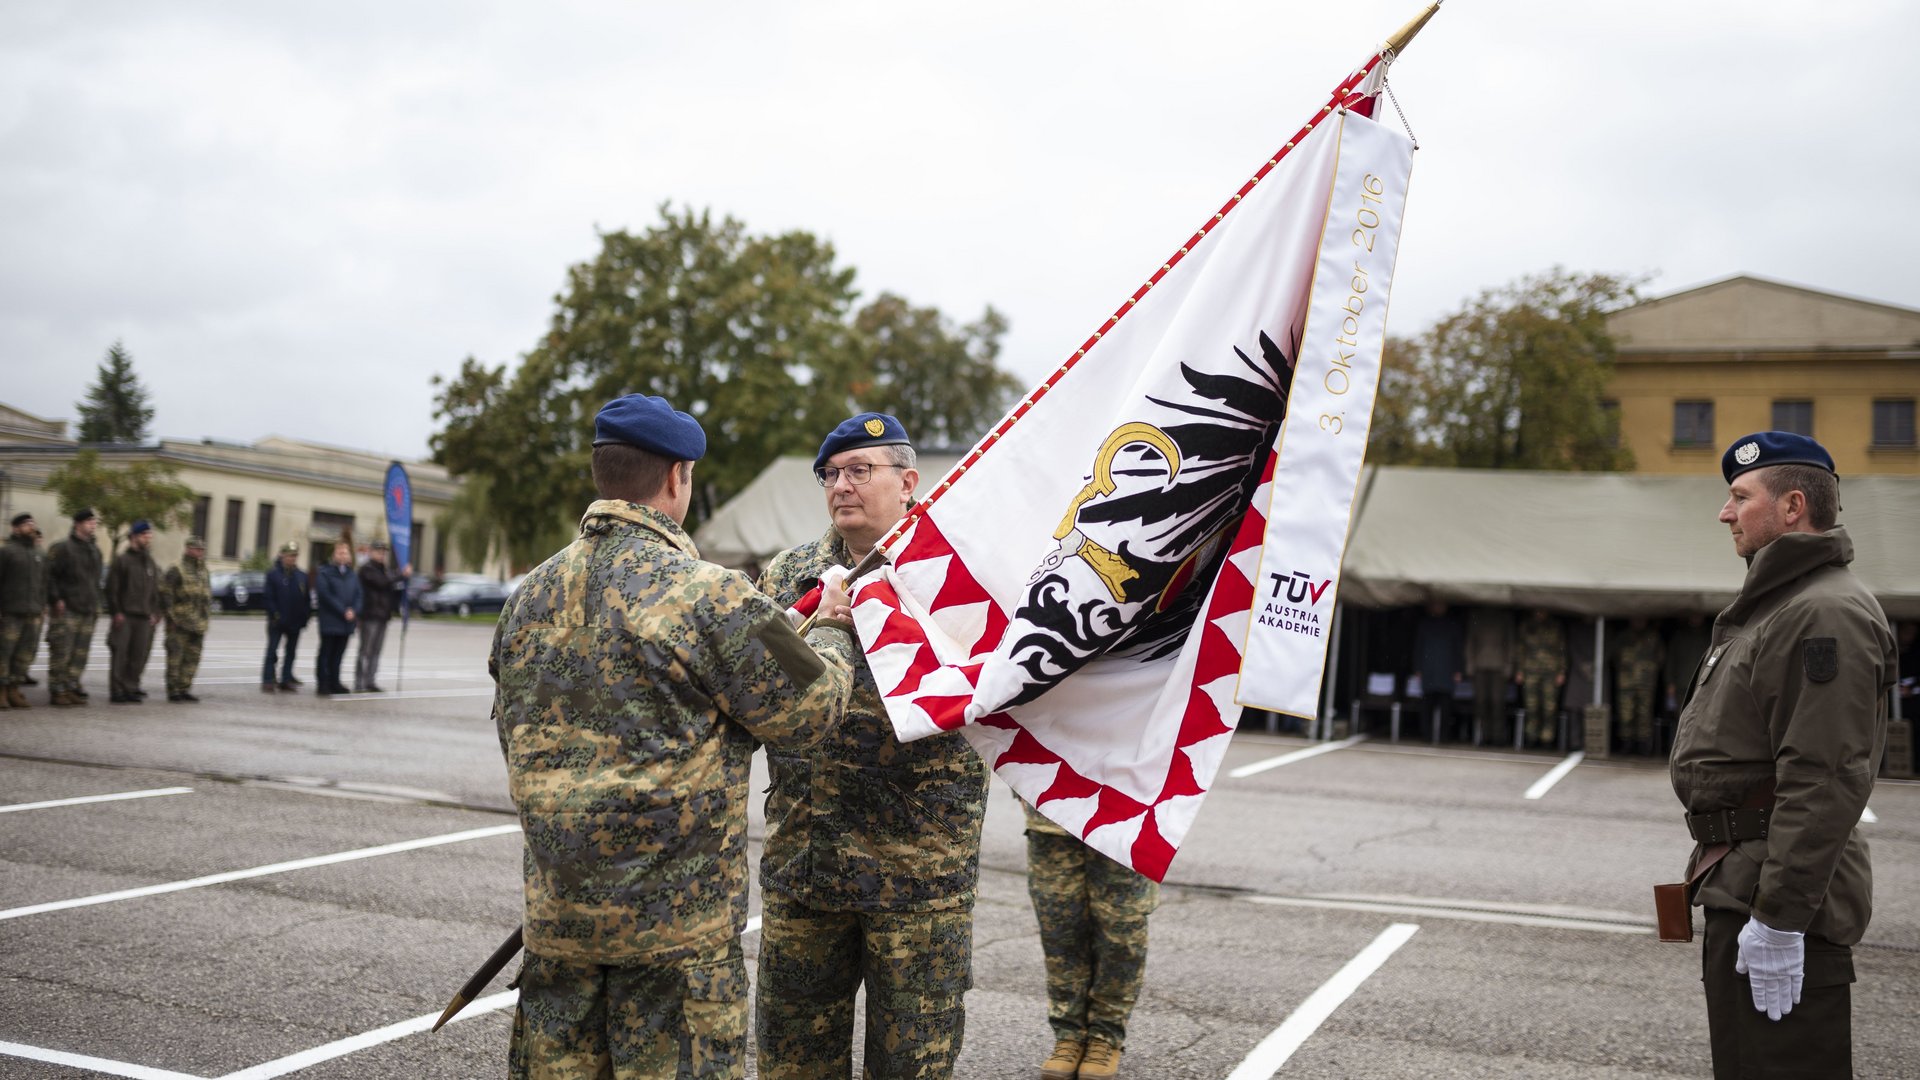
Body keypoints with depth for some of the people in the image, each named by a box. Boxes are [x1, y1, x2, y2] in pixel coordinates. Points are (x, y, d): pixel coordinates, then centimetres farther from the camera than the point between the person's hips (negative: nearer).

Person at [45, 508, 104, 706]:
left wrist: (96, 604, 18)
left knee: (80, 653, 6)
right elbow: (49, 575, -9)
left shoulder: (95, 550, 17)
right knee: (61, 652, -7)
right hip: (66, 610, -7)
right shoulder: (63, 548, -6)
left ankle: (72, 687, 14)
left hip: (87, 611, 7)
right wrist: (56, 599, -14)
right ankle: (57, 690, -1)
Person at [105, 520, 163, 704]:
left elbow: (155, 591, 20)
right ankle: (117, 691, -3)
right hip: (125, 616, -6)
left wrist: (155, 613, 12)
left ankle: (131, 688, 12)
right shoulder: (121, 560, -2)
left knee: (139, 655, 4)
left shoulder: (151, 563, 16)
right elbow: (112, 588, -5)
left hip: (144, 617, 6)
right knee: (120, 654, -6)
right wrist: (116, 612, -11)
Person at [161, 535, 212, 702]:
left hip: (197, 626, 7)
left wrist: (206, 616, 16)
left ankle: (184, 689, 14)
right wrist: (172, 617, -13)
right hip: (180, 625, -7)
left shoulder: (203, 573, 17)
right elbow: (165, 594, -11)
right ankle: (173, 690, 0)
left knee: (192, 659, 8)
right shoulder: (176, 571, -6)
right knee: (175, 657, -4)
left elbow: (208, 596, 24)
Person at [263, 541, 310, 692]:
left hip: (295, 622, 4)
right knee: (272, 650, -2)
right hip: (277, 622, -4)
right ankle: (268, 680, 1)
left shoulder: (302, 576, 7)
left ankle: (286, 680, 17)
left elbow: (307, 599, 9)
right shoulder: (273, 574, -4)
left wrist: (305, 616, 0)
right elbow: (269, 598, -8)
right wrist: (274, 614, -15)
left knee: (291, 652, 10)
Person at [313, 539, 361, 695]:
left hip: (347, 623, 5)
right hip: (329, 622, -5)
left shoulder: (353, 575, 13)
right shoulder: (324, 573, -4)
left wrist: (354, 611, -8)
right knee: (325, 653, -1)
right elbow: (325, 595, -12)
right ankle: (322, 684, 2)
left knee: (338, 654, 11)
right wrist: (343, 611, -14)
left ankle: (334, 683, 18)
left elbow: (358, 596, 11)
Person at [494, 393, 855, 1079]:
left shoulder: (530, 596, 5)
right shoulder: (711, 597, -16)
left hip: (554, 912, 6)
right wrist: (833, 632, 12)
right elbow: (808, 712, -7)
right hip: (675, 918, -6)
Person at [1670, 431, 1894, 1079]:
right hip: (1739, 881, 11)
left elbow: (1823, 781, -24)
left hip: (1783, 895, -11)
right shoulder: (1773, 605, 18)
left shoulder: (1827, 613, -17)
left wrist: (1779, 916, -25)